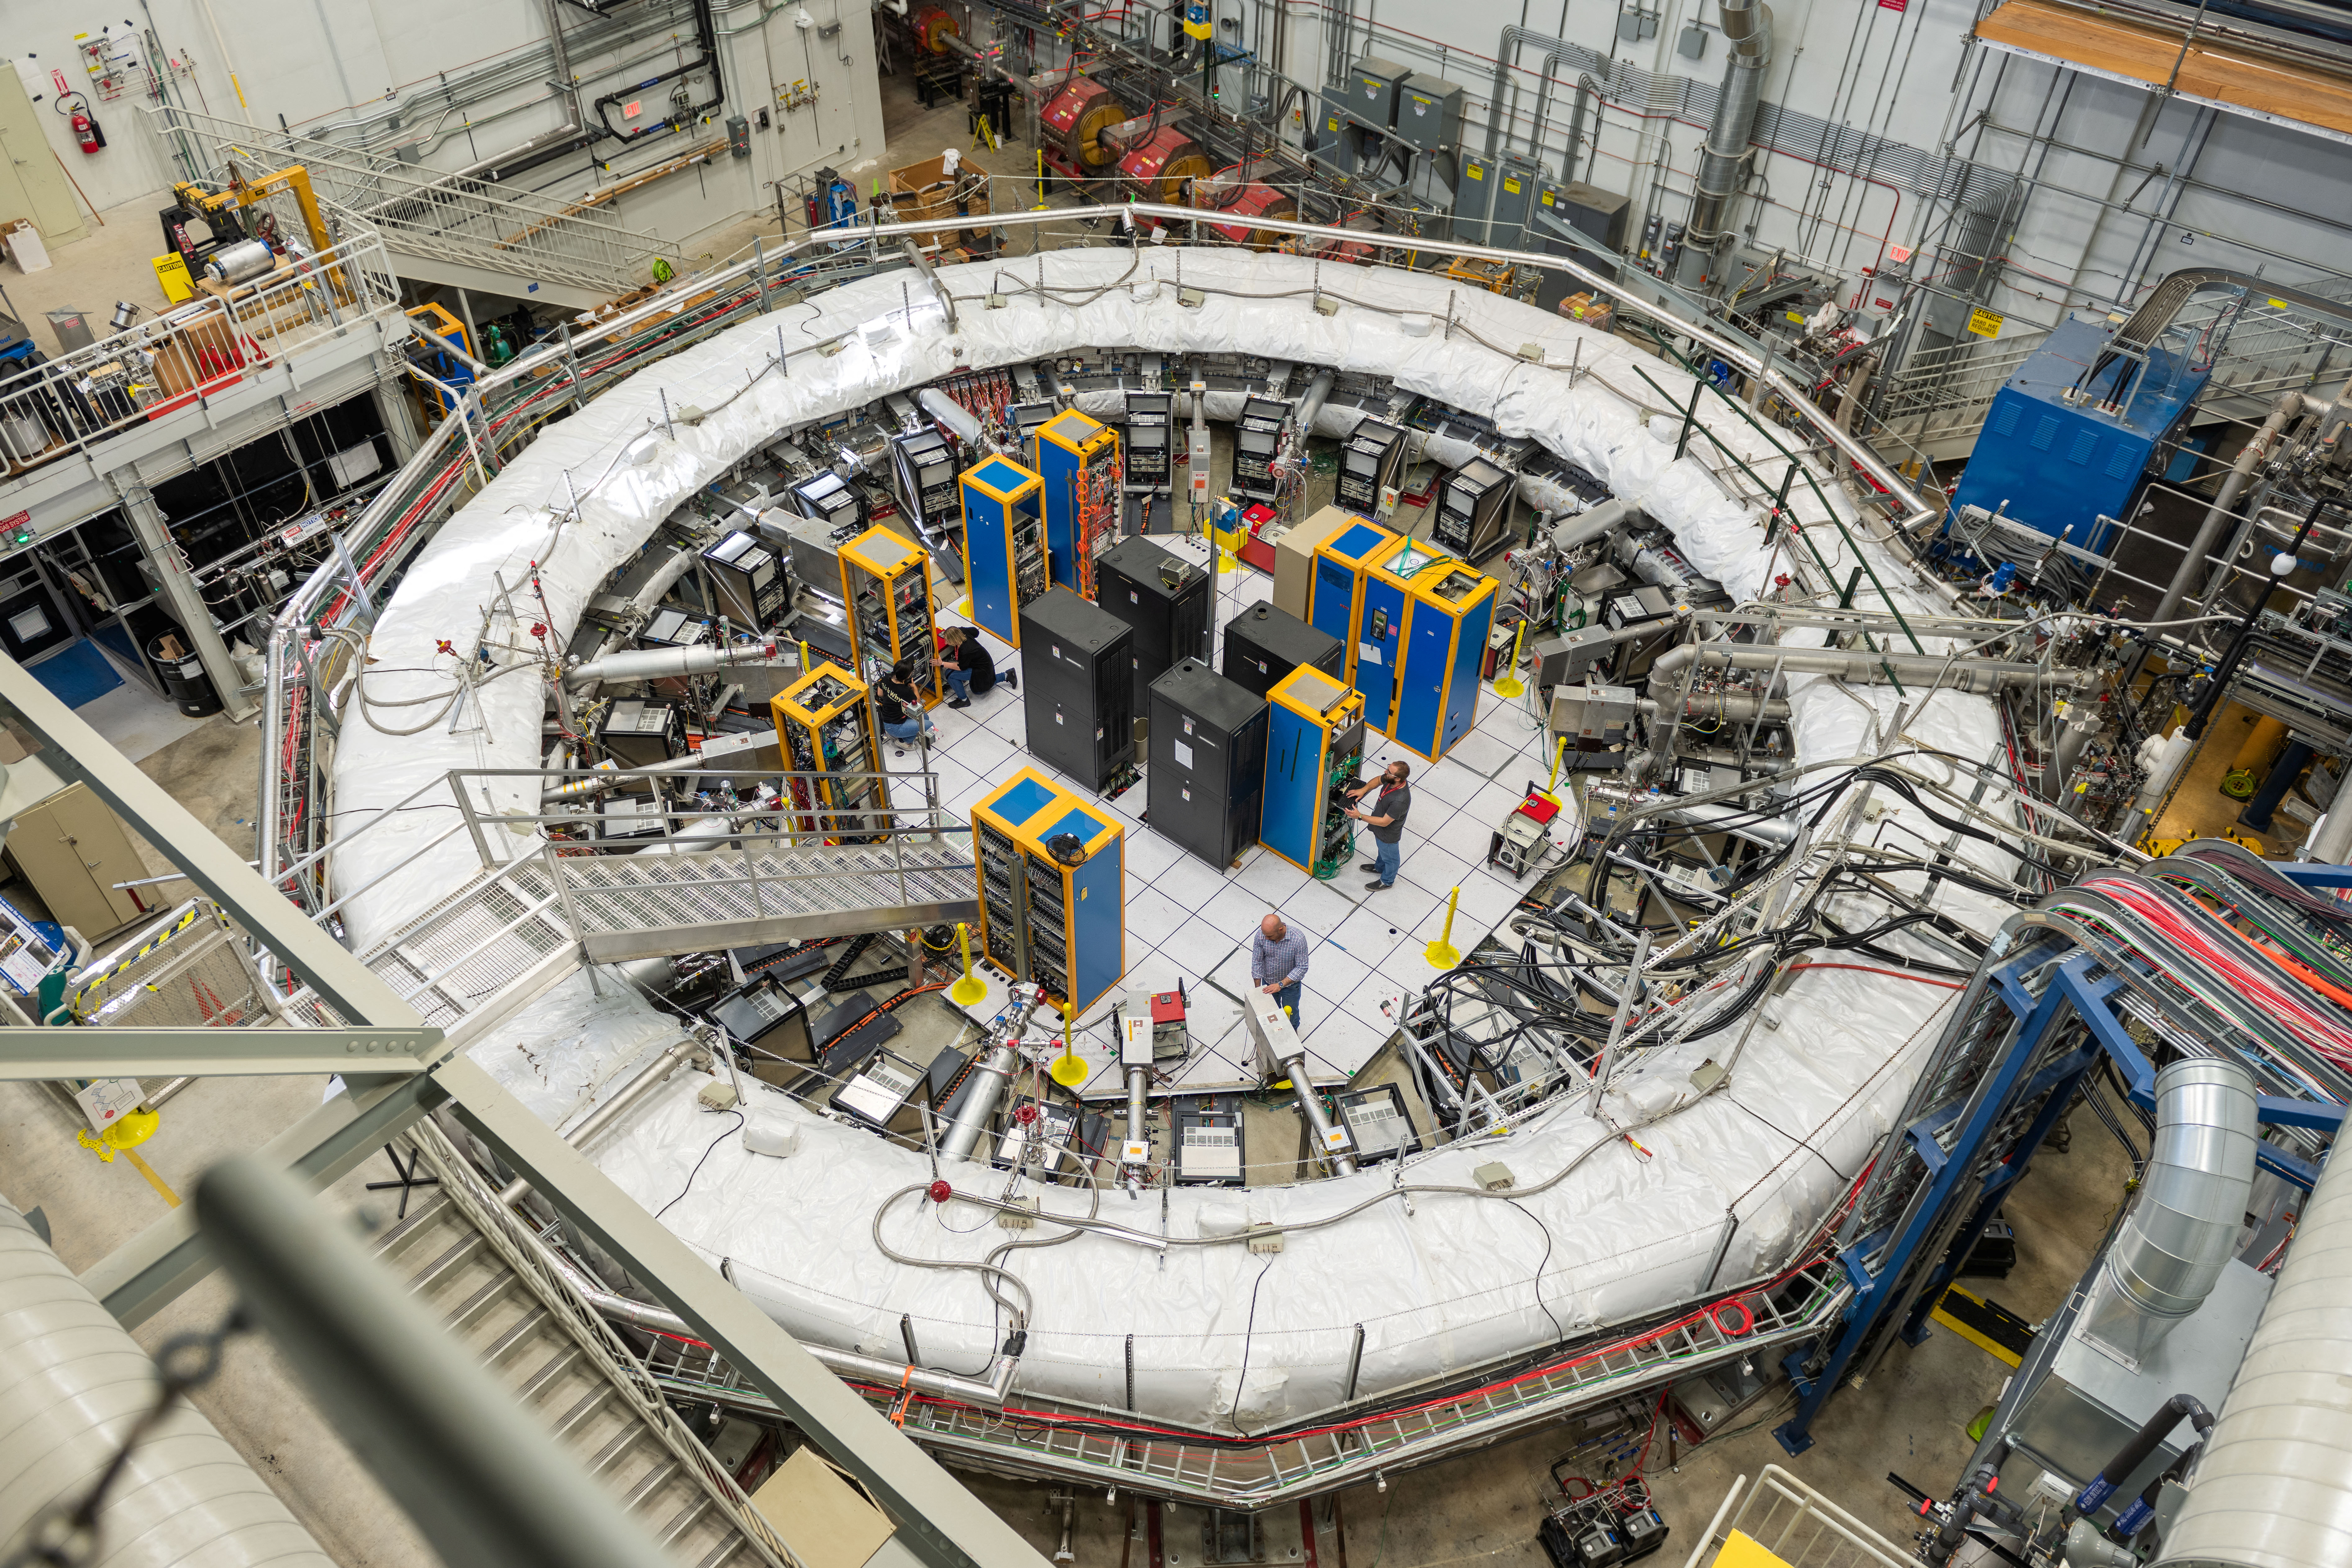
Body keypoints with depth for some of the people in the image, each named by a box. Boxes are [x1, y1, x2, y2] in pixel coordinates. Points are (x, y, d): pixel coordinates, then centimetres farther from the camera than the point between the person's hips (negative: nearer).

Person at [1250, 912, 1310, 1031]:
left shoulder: (1298, 940, -35)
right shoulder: (1261, 936, -26)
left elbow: (1302, 967, -26)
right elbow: (1257, 963, -13)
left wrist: (1281, 985, -30)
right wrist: (1258, 990, -9)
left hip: (1290, 984, -2)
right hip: (1268, 983, 2)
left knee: (1291, 1013, 23)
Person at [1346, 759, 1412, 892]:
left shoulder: (1400, 801, -45)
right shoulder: (1391, 779, -22)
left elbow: (1384, 822, -35)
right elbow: (1378, 780, 1)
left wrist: (1360, 816, -35)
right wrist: (1363, 790, -17)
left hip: (1388, 834, -7)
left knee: (1390, 857, 24)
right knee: (1382, 850, 36)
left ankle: (1387, 881, 51)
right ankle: (1380, 867, 65)